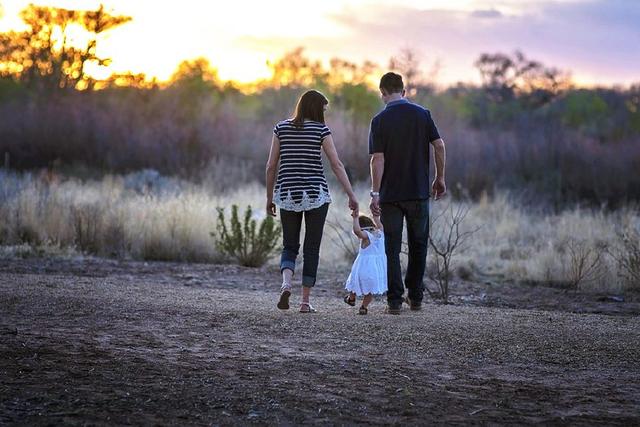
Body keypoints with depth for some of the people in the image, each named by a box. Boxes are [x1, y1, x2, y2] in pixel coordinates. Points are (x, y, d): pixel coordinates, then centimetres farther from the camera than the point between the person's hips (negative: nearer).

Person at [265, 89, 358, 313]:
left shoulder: (281, 128, 4)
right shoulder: (320, 129, -3)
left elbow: (271, 166, 4)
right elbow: (337, 165, -7)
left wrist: (269, 197, 12)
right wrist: (351, 196, -3)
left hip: (287, 194, 2)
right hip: (316, 194, -2)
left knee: (290, 246, 12)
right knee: (312, 248, 7)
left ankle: (286, 283, -16)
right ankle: (305, 301, 6)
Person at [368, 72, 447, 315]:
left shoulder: (380, 120, -5)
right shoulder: (422, 114, 1)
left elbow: (378, 159, -11)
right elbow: (439, 145, -3)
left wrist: (375, 193, -10)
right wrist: (440, 179, 7)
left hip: (390, 194, -2)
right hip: (419, 192, 2)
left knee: (392, 248, 3)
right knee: (418, 245, 15)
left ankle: (395, 301, -1)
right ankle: (415, 297, 17)